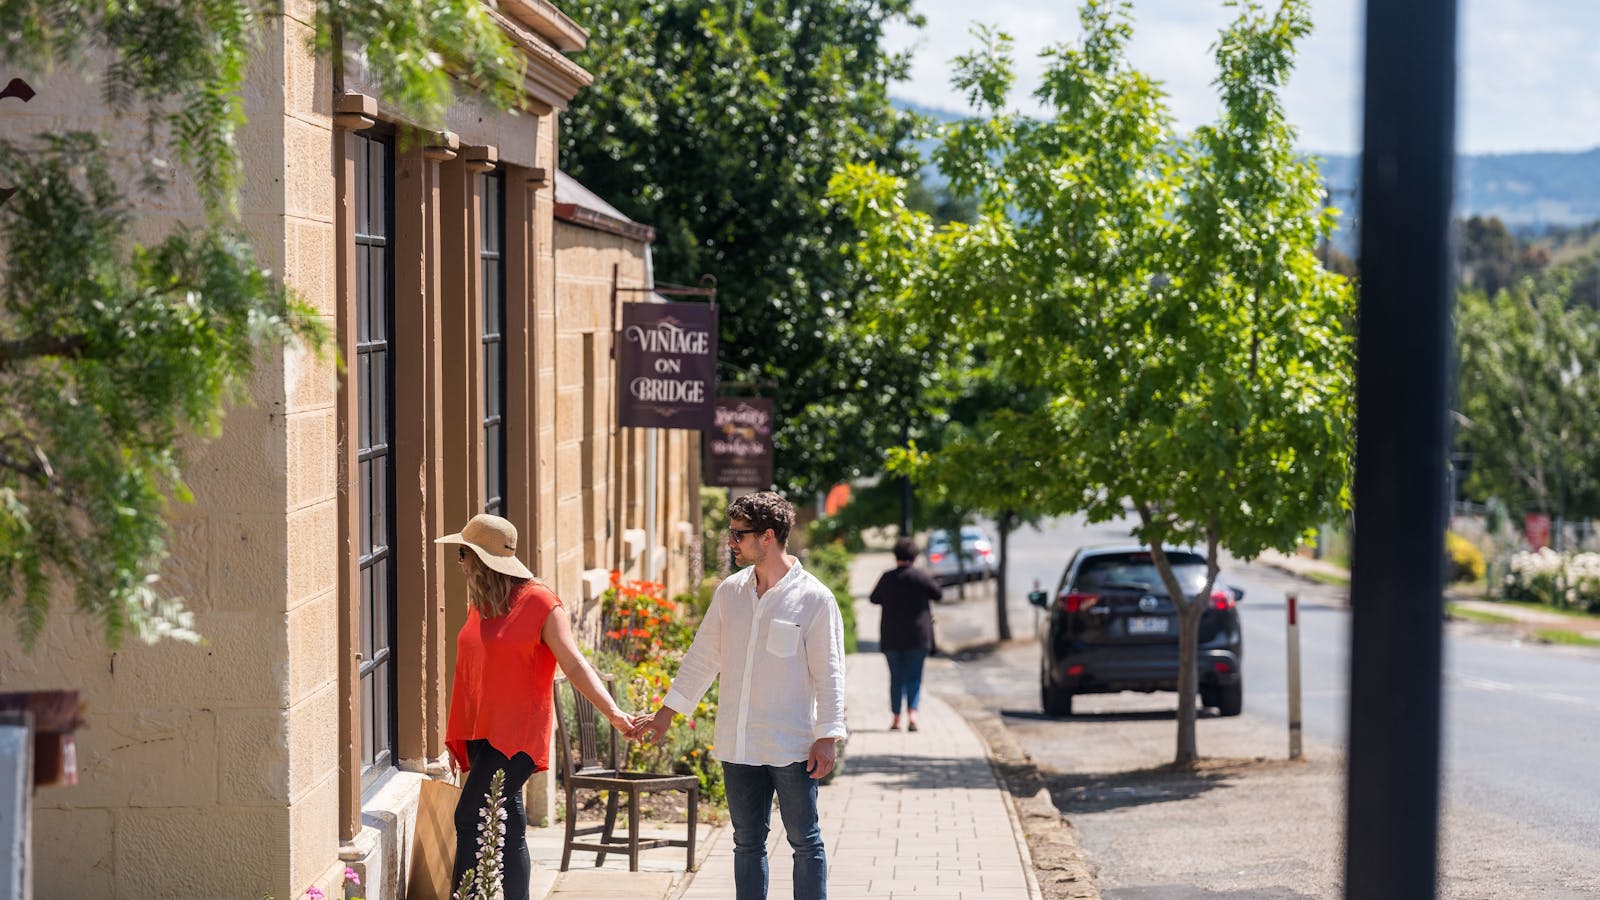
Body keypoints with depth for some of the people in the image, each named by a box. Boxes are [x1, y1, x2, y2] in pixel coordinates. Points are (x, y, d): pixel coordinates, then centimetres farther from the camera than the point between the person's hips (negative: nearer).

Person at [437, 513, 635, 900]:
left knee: (470, 819, -14)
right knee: (506, 827, 9)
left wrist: (613, 713, -26)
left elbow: (575, 665, -15)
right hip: (481, 733, 7)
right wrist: (455, 736, 22)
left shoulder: (539, 603, -10)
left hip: (516, 735, -7)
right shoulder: (480, 605, 12)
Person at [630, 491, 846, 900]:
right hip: (738, 744, 5)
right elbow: (702, 657, 16)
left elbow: (829, 674, -6)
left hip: (792, 747, -5)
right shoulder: (730, 592, 8)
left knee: (805, 842, 3)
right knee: (747, 843, 10)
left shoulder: (814, 598, -7)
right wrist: (667, 711, 16)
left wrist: (827, 736, -11)